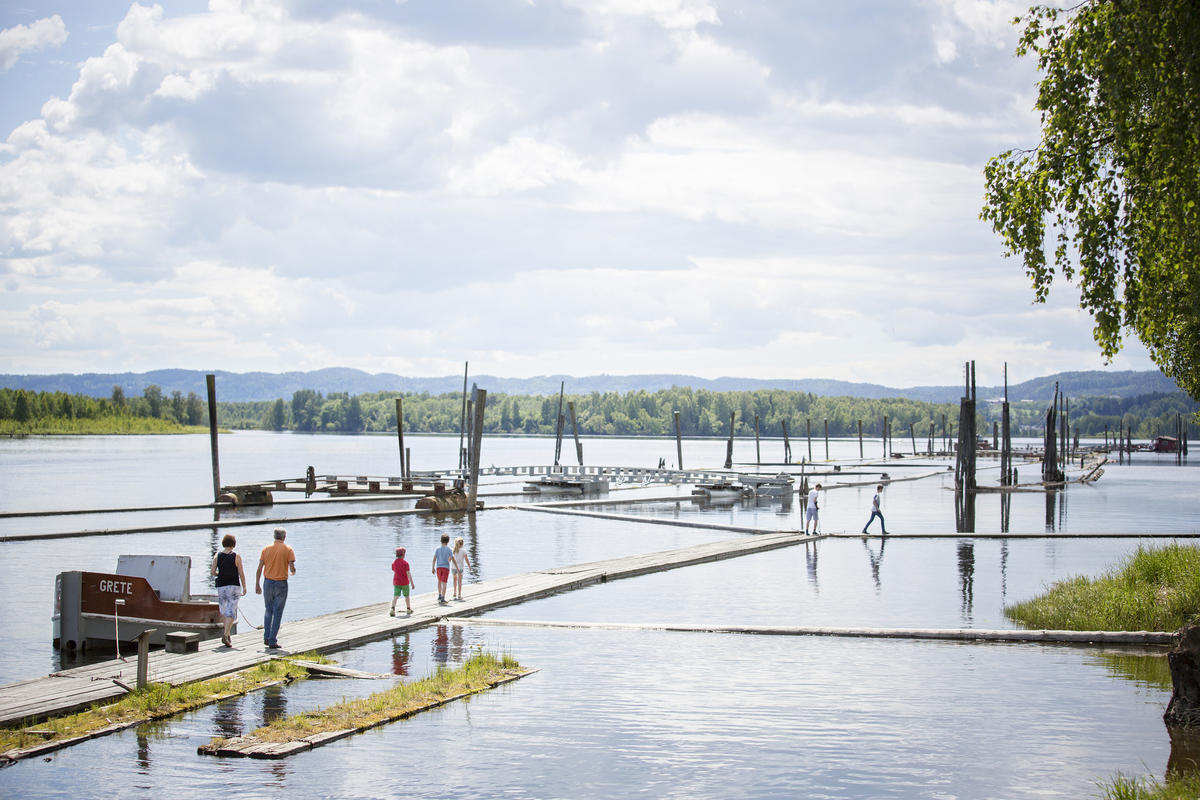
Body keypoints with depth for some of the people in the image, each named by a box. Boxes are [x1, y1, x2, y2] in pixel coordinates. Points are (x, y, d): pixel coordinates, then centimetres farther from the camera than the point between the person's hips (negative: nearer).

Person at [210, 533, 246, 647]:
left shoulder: (217, 556, 0)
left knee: (224, 611, 18)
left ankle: (227, 635, 21)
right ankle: (225, 635, -20)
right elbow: (241, 574, -6)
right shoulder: (236, 557, -7)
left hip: (221, 586, 3)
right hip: (234, 586, -3)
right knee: (231, 612, -5)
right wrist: (244, 588, 2)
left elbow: (212, 572, -2)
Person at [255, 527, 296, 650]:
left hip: (268, 583, 3)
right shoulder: (288, 550, -5)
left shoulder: (266, 549, 3)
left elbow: (259, 569, 1)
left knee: (268, 611, 19)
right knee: (277, 613, 2)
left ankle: (266, 637, 13)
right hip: (281, 584, -3)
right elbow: (292, 568, -10)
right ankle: (273, 641, -1)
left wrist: (257, 584, 7)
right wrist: (293, 572, 13)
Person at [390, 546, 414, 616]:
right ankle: (408, 609, 28)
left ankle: (393, 608, -23)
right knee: (406, 596, 16)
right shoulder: (405, 563, -14)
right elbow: (408, 573, -16)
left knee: (395, 596, -3)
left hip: (396, 582, 3)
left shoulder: (393, 563, -1)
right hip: (405, 583, -3)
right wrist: (412, 583, -13)